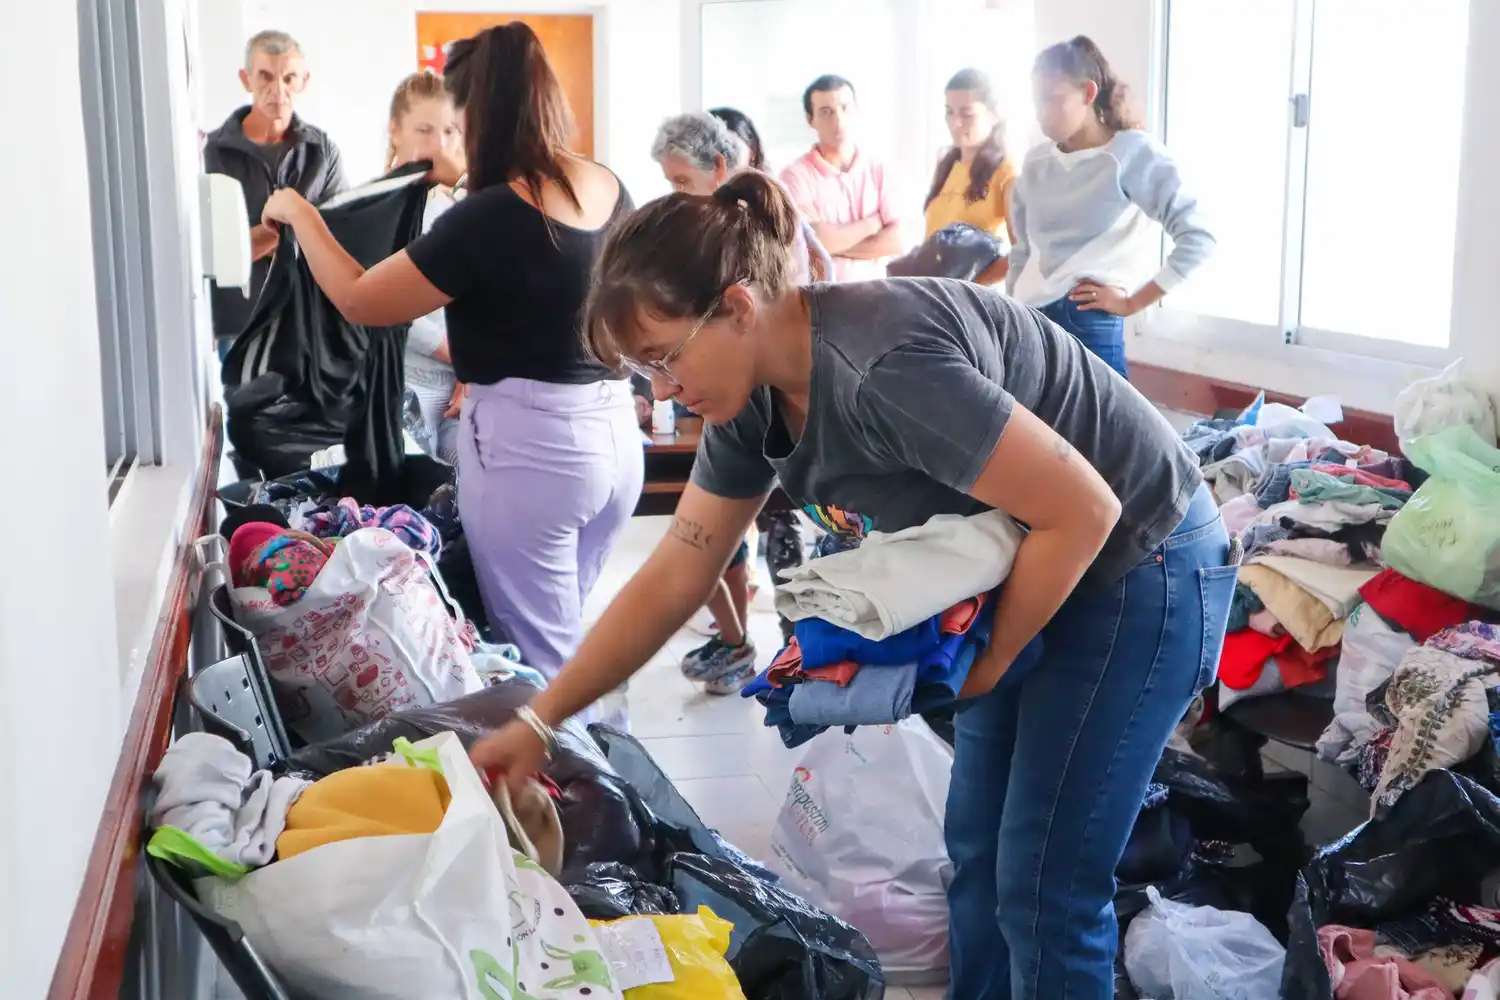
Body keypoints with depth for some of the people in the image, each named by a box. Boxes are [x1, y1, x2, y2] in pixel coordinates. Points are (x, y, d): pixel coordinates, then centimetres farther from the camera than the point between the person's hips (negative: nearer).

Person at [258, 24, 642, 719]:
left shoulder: (490, 217, -19)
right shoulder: (610, 191, 2)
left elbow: (359, 301, -10)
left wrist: (299, 215, 5)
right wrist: (467, 183, 34)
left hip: (527, 443, -8)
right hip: (616, 431, 8)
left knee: (541, 661, 7)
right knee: (565, 633, 22)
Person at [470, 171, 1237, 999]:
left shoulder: (887, 368, -33)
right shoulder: (755, 398, -4)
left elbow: (1083, 510, -27)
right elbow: (671, 578, 2)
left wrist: (989, 663, -14)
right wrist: (537, 723, 2)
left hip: (1138, 566, -8)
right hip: (1033, 570, 8)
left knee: (1045, 887, -3)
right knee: (976, 850, 14)